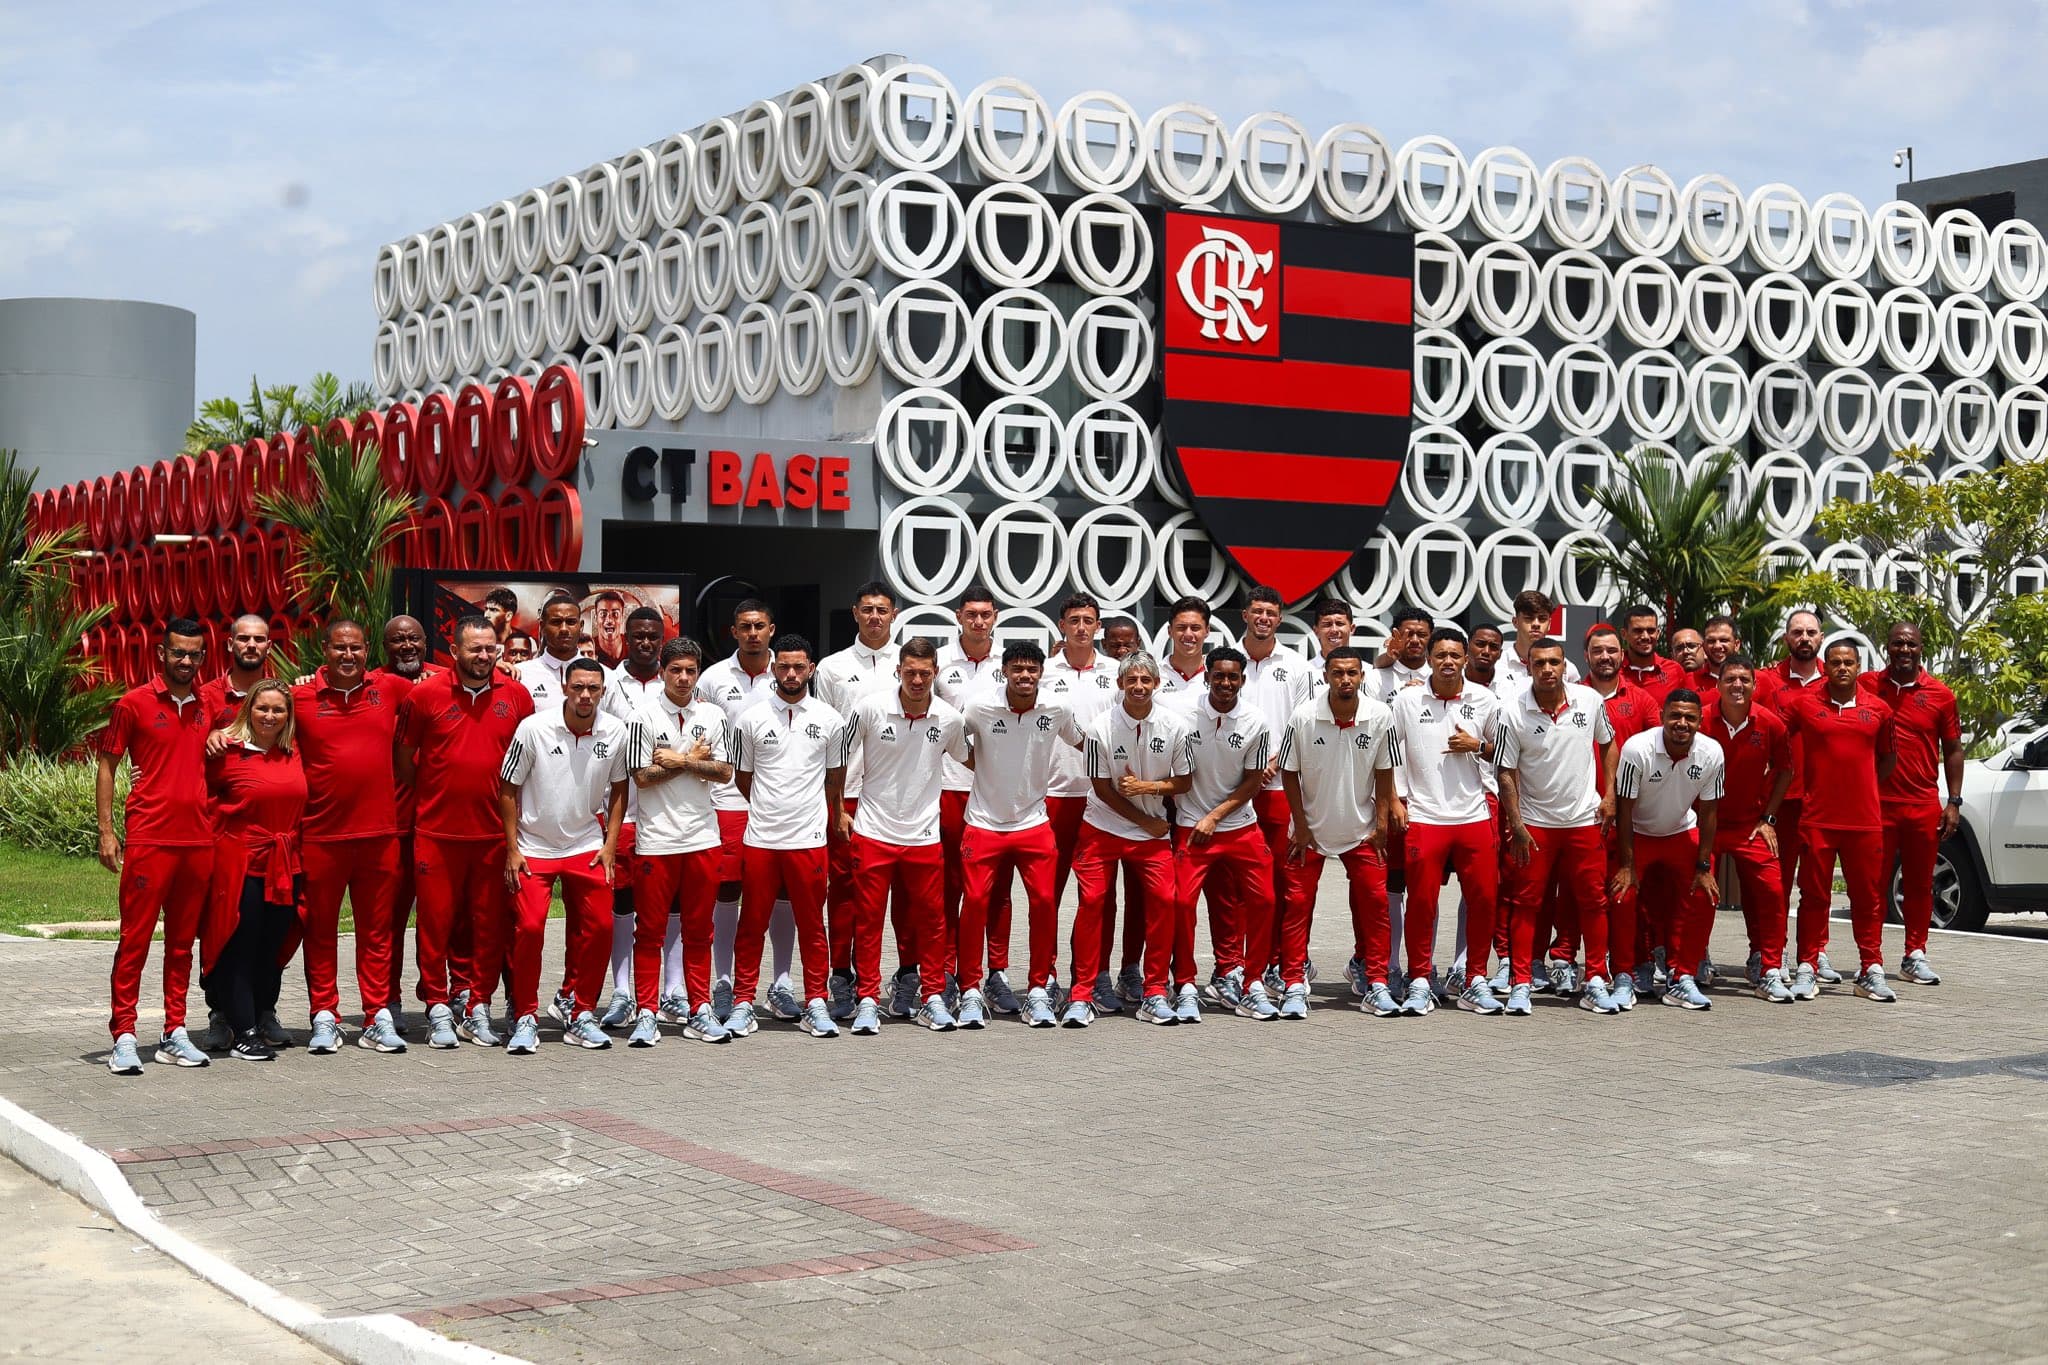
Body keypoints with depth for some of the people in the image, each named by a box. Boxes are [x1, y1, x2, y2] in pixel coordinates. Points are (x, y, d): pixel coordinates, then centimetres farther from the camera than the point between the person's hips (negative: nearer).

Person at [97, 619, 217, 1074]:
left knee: (182, 940, 9)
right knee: (135, 938, -4)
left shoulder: (207, 707, 11)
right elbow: (106, 765, 0)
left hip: (198, 840, 5)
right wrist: (106, 831, -5)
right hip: (148, 839, -4)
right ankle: (123, 1037, -1)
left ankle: (175, 1033, 15)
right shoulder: (133, 704, -1)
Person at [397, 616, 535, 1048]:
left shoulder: (516, 695, 4)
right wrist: (422, 798, 7)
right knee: (435, 921, 1)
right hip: (437, 830, -2)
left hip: (494, 830, 2)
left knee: (490, 923, 5)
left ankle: (477, 1009, 15)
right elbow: (404, 756, 6)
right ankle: (439, 1010, 10)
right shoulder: (425, 695, -3)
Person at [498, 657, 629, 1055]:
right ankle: (525, 1018, 3)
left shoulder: (614, 732, -5)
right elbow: (508, 789, -5)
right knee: (529, 928, -12)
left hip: (587, 847, 3)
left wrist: (610, 844, 3)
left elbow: (618, 788, 9)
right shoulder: (533, 728, -13)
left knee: (599, 928, -1)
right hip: (533, 847, -3)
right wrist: (512, 850, -7)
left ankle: (578, 1011, 16)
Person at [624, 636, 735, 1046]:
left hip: (702, 838, 3)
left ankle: (700, 1012, 14)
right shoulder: (643, 715, -3)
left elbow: (724, 772, 2)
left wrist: (679, 761, -8)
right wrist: (692, 760, -4)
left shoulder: (713, 716, 8)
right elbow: (642, 776, -8)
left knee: (698, 931, 8)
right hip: (655, 839, -3)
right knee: (650, 931, 0)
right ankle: (646, 1015, 5)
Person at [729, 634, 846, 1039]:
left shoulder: (830, 720, 4)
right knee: (752, 925, 5)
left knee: (812, 925, 6)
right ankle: (743, 1003, 12)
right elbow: (742, 778, 12)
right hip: (760, 839, 0)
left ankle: (816, 1004, 13)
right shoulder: (751, 718, 1)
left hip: (809, 839, 0)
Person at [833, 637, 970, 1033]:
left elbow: (967, 760, 17)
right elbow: (840, 758, 2)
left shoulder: (948, 719, -3)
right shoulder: (870, 707, -8)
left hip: (923, 836, 2)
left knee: (931, 918, 7)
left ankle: (933, 997, 19)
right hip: (872, 832, -2)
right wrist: (839, 810, 2)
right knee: (868, 918, 2)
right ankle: (867, 1000, 11)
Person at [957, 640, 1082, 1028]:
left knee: (1044, 902, -6)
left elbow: (1080, 742, 13)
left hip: (1033, 823, 2)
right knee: (974, 901, -7)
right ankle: (970, 992, 6)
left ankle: (1039, 990, 9)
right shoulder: (979, 707, -11)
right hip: (984, 822, -1)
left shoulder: (1056, 711, -5)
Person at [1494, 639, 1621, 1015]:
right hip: (1534, 822, -2)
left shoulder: (1590, 701, -4)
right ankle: (1520, 984, 7)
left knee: (1593, 900, 5)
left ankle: (1595, 983, 14)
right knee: (1526, 903, 0)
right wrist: (1516, 825, -9)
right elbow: (1507, 772, -6)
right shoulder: (1513, 711, -11)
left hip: (1585, 818, 2)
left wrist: (1609, 795, 4)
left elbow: (1607, 744, 13)